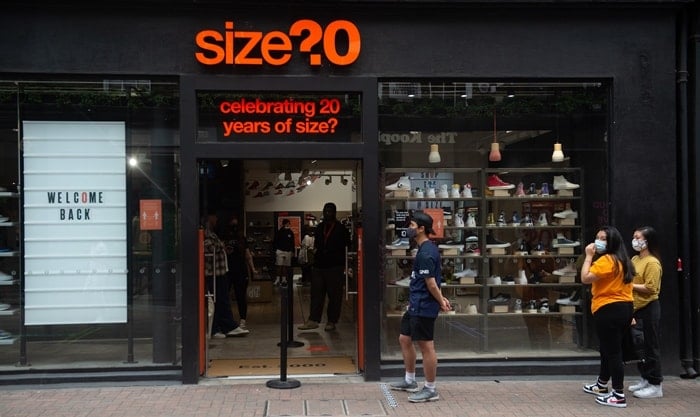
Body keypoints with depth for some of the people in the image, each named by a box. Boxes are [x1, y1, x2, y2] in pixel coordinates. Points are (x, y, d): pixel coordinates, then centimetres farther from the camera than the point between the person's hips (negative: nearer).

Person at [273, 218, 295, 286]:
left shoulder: (291, 233, 8)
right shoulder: (279, 232, 1)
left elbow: (292, 243, 13)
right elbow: (275, 242, 1)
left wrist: (292, 251, 8)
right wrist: (275, 250, -5)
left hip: (288, 251, 3)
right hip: (280, 251, -3)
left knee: (286, 266, 6)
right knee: (279, 266, -6)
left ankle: (284, 279, 12)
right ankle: (278, 279, -4)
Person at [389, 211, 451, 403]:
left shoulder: (426, 253, -21)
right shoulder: (427, 249, 12)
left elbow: (431, 283, -21)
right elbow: (431, 282, 18)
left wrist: (441, 302, -9)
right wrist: (441, 299, 13)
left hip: (423, 307, -11)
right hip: (416, 305, 11)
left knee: (426, 346, 0)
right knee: (404, 339, 19)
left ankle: (430, 390, 11)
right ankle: (410, 381, 32)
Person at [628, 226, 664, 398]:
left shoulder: (652, 263, -15)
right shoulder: (634, 259, 11)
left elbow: (650, 288, -21)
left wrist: (630, 285, -17)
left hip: (648, 309, -9)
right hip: (636, 308, 9)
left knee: (650, 346, -2)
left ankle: (655, 385, 5)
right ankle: (645, 379, 27)